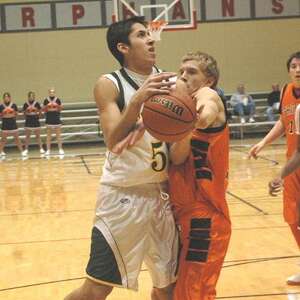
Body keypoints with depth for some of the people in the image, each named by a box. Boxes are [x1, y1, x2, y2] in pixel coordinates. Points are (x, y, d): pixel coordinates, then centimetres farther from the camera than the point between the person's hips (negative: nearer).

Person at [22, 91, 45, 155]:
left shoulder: (37, 103, -4)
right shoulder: (26, 104, -2)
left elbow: (40, 111, 4)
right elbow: (24, 113, 6)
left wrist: (38, 116, -4)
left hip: (36, 121, -1)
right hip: (28, 121, 1)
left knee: (38, 136, 6)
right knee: (27, 136, 6)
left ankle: (41, 149, 10)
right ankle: (26, 149, 11)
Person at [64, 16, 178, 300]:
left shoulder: (170, 81, 3)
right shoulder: (109, 85, -9)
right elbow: (113, 141, -19)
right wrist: (138, 99, -31)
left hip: (162, 193, 5)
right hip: (123, 196, -4)